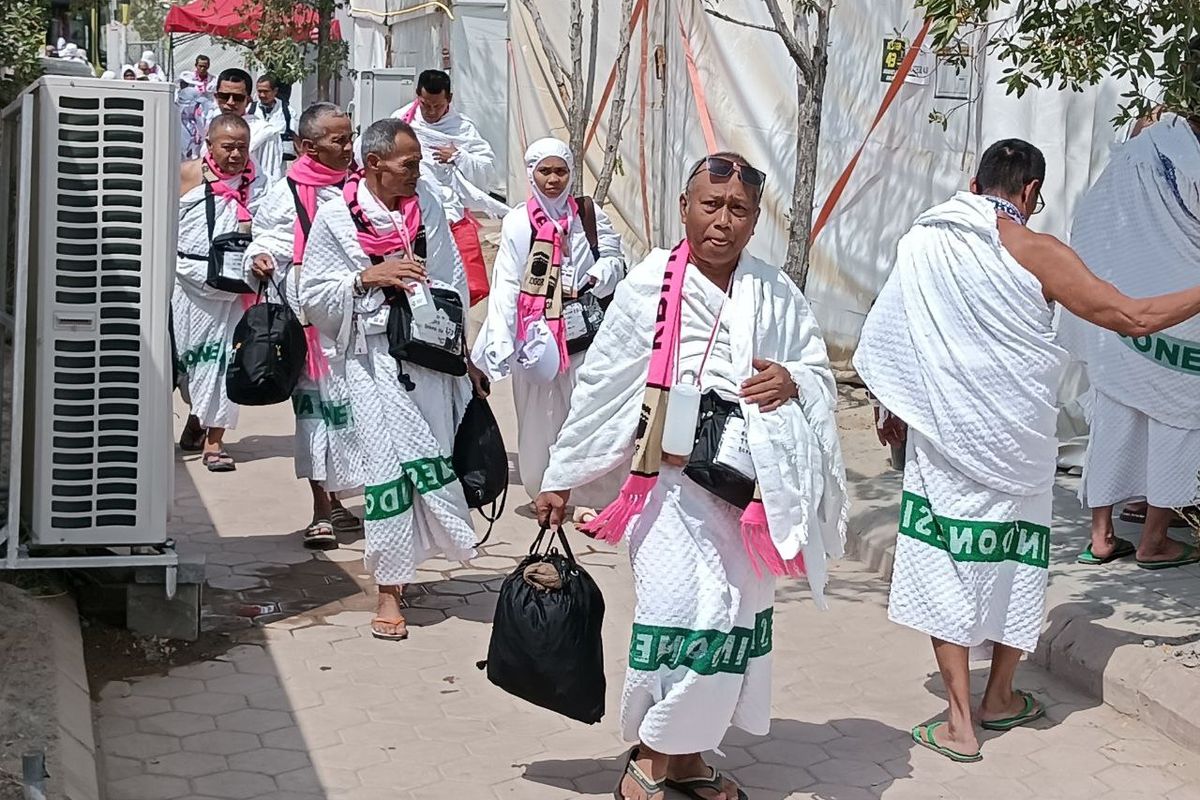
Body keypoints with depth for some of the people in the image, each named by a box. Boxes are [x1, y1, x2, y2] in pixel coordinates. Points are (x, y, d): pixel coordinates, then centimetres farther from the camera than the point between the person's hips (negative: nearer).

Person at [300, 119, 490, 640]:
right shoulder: (335, 217, -2)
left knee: (429, 460, 2)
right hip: (373, 358, -4)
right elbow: (313, 295, 0)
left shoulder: (426, 204, 8)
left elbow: (452, 283, 14)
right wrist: (367, 277, -14)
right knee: (388, 463, -6)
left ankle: (399, 563, 22)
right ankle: (389, 591, 3)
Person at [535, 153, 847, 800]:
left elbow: (822, 372, 16)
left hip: (752, 485, 4)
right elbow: (601, 387, 0)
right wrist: (560, 478, 4)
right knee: (686, 615, -14)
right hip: (674, 479, -4)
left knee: (739, 619, 9)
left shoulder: (777, 295, 4)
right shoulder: (650, 285, -5)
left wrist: (794, 381, -9)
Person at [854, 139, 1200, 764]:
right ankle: (1000, 698, 31)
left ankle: (960, 723, 5)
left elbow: (889, 343, 8)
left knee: (946, 567, 6)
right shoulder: (1037, 253, -11)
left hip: (941, 440, 1)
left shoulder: (920, 243, -1)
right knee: (1016, 562, 16)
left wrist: (895, 413, 23)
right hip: (1015, 442, -1)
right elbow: (1134, 318, -8)